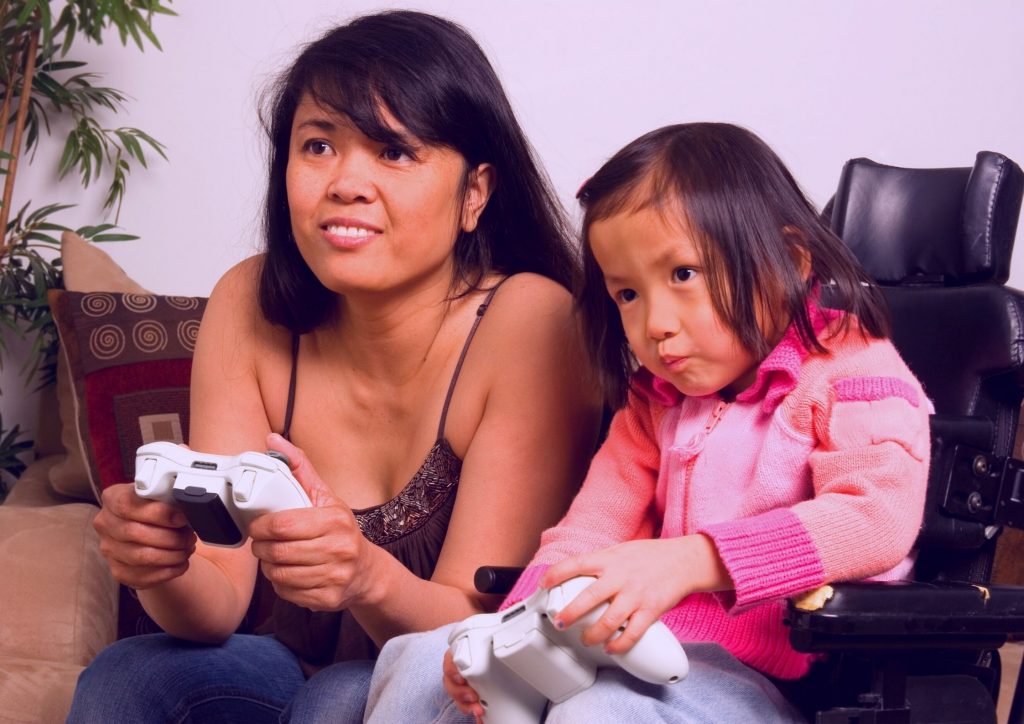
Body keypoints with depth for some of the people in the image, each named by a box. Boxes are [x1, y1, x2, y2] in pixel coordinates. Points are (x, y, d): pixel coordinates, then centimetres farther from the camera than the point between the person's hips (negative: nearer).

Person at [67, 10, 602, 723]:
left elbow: (484, 630, -20)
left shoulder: (528, 322, -21)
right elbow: (219, 602, -9)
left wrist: (368, 578, -41)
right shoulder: (251, 305, -8)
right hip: (305, 666, 3)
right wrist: (163, 564, -32)